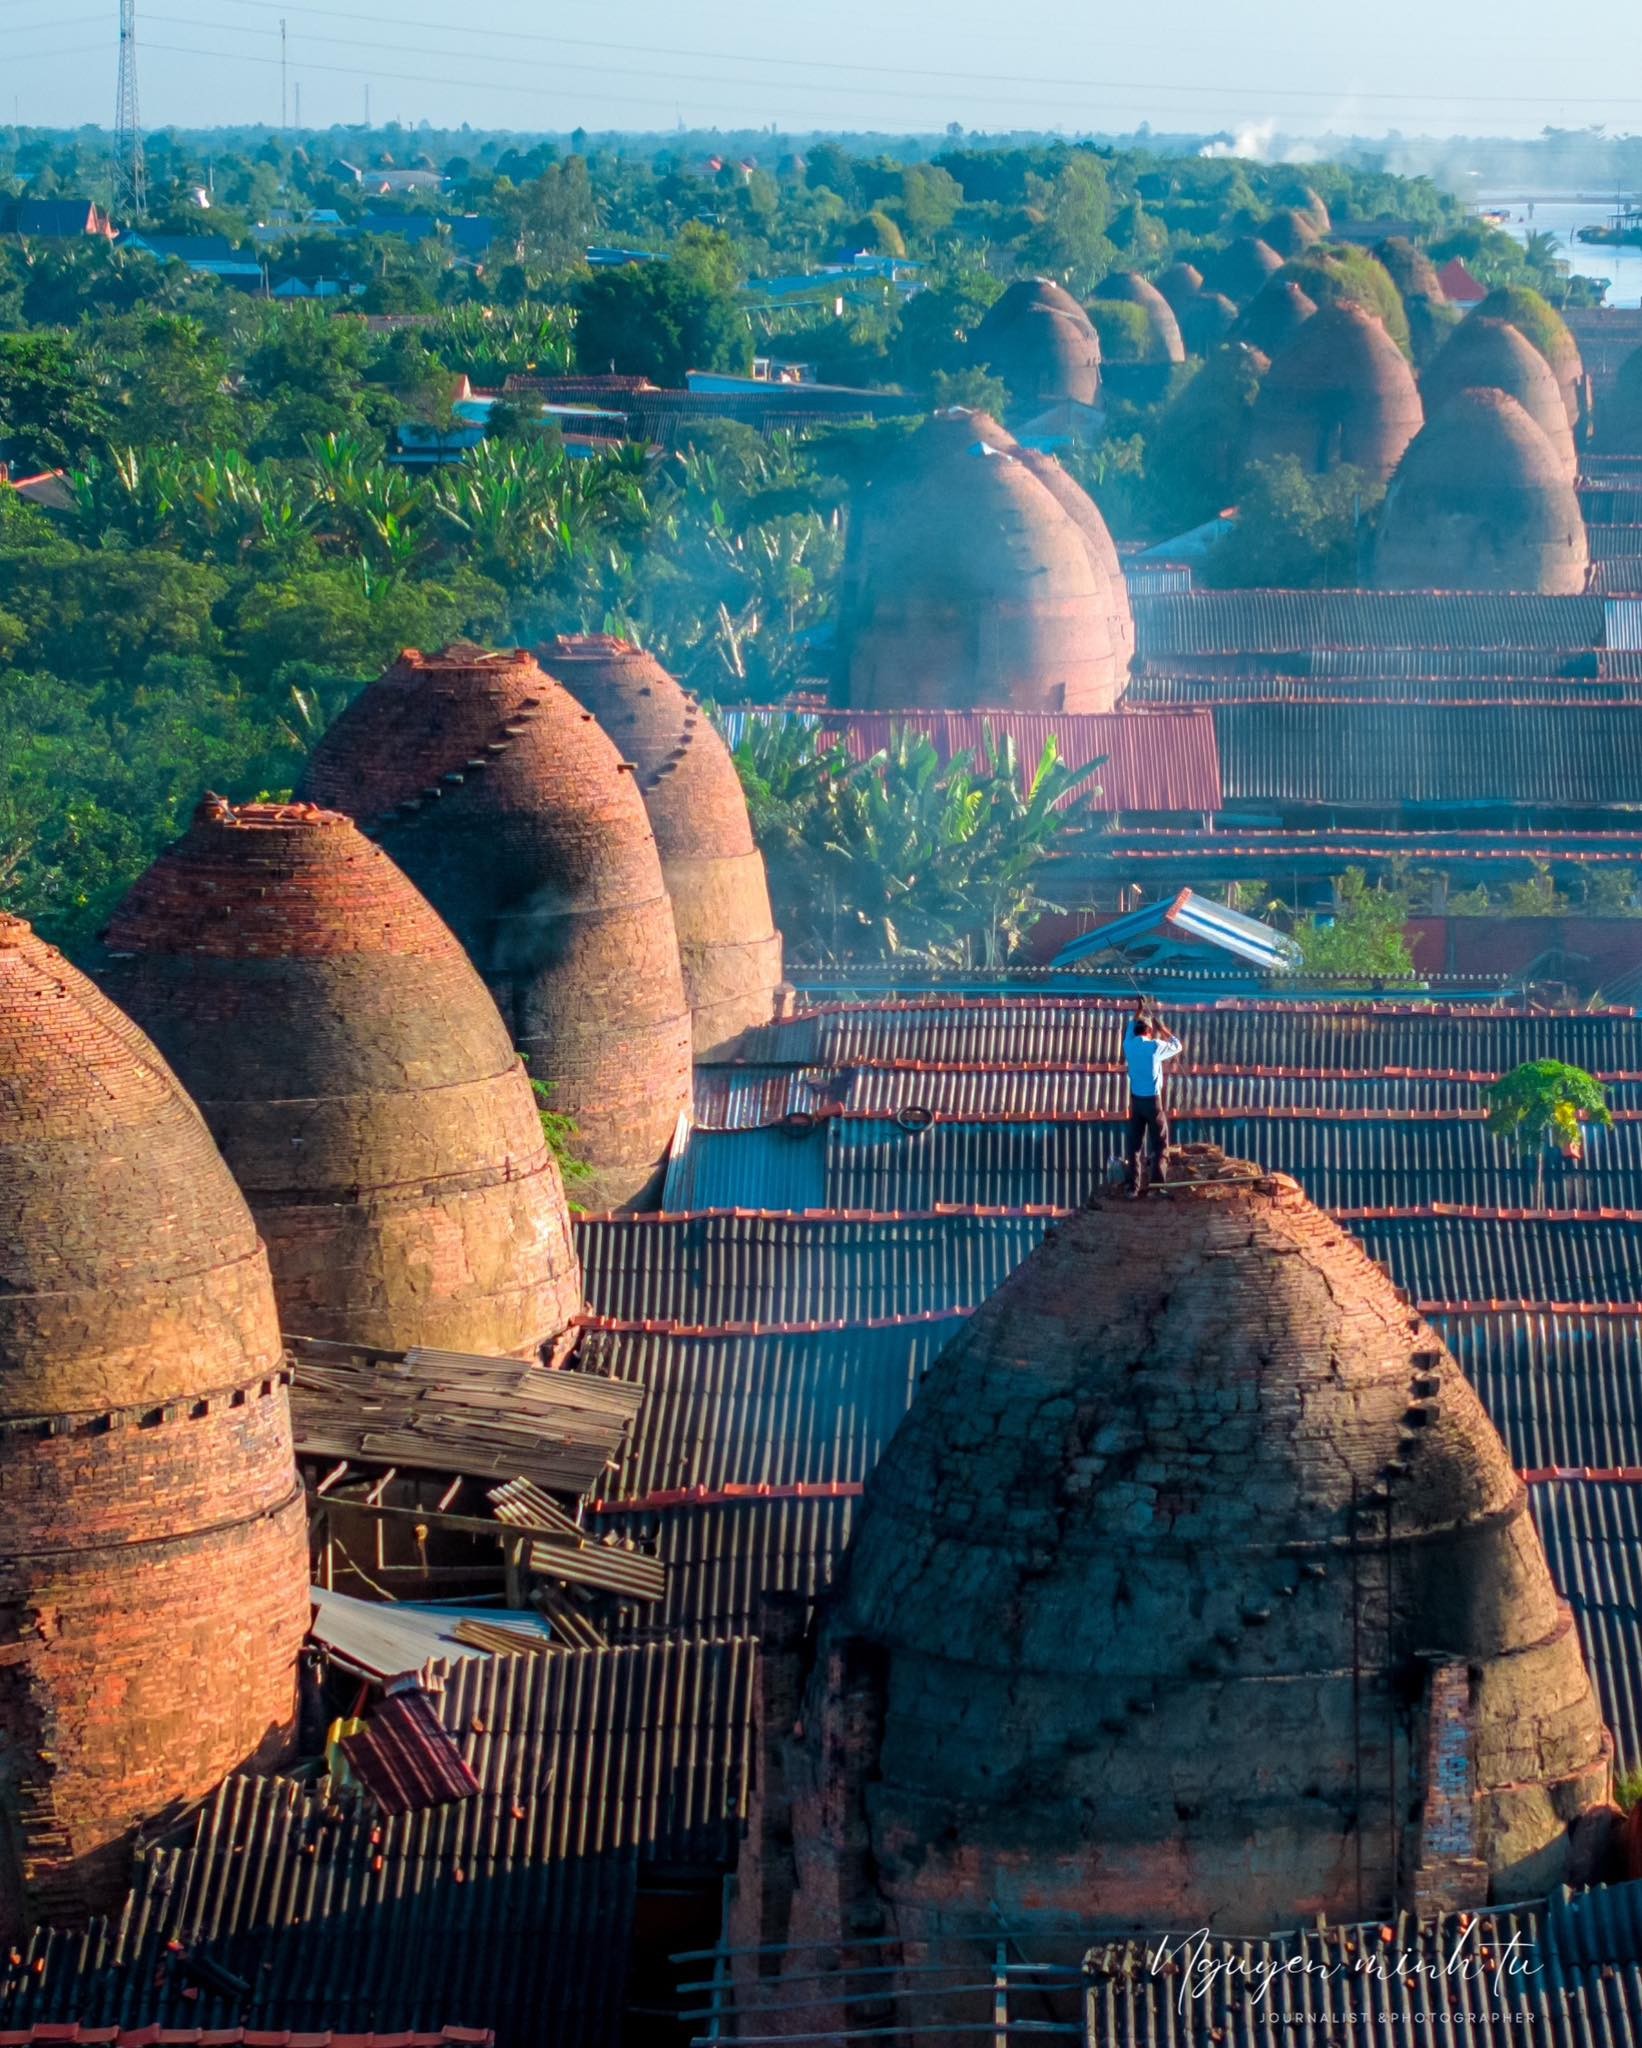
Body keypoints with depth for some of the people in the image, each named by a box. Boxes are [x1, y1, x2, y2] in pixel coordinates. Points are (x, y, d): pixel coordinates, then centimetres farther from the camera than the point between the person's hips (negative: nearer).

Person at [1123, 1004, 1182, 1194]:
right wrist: (1162, 1029, 13)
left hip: (1135, 1100, 5)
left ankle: (1132, 1186, 2)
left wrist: (1138, 1012, 35)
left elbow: (1130, 1030, 26)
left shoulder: (1129, 1045, 2)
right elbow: (1177, 1046, 5)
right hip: (1152, 1100, -5)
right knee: (1159, 1143, 5)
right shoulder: (1155, 1046, -12)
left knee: (1134, 1143, 5)